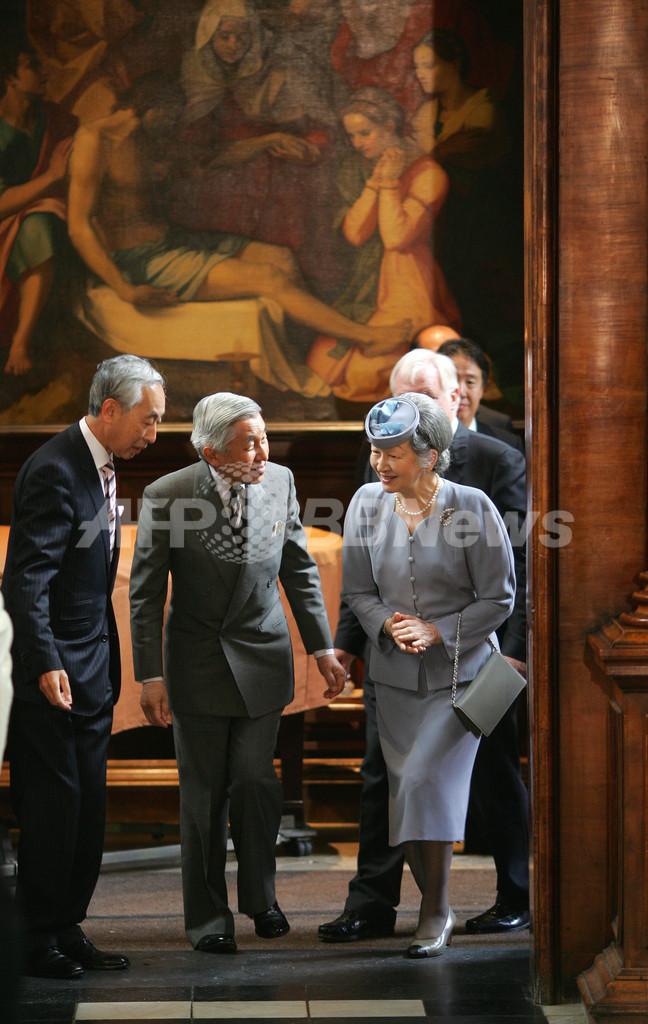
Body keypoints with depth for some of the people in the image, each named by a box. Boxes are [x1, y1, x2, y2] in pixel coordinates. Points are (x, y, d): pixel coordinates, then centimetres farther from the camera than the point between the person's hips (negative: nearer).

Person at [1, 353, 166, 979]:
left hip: (93, 669, 9)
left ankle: (68, 930, 19)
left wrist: (109, 664, 16)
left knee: (86, 805, 11)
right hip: (56, 670, -9)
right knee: (54, 804, -2)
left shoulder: (103, 468, 12)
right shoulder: (54, 470, -17)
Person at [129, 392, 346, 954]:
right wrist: (151, 675, -9)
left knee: (255, 781, 1)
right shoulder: (166, 496, -14)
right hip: (197, 664, -2)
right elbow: (146, 594, -7)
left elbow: (300, 569, 6)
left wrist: (323, 648, 4)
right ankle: (208, 915, 19)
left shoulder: (279, 481, -5)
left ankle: (260, 896, 24)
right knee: (204, 792, 5)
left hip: (262, 656, 2)